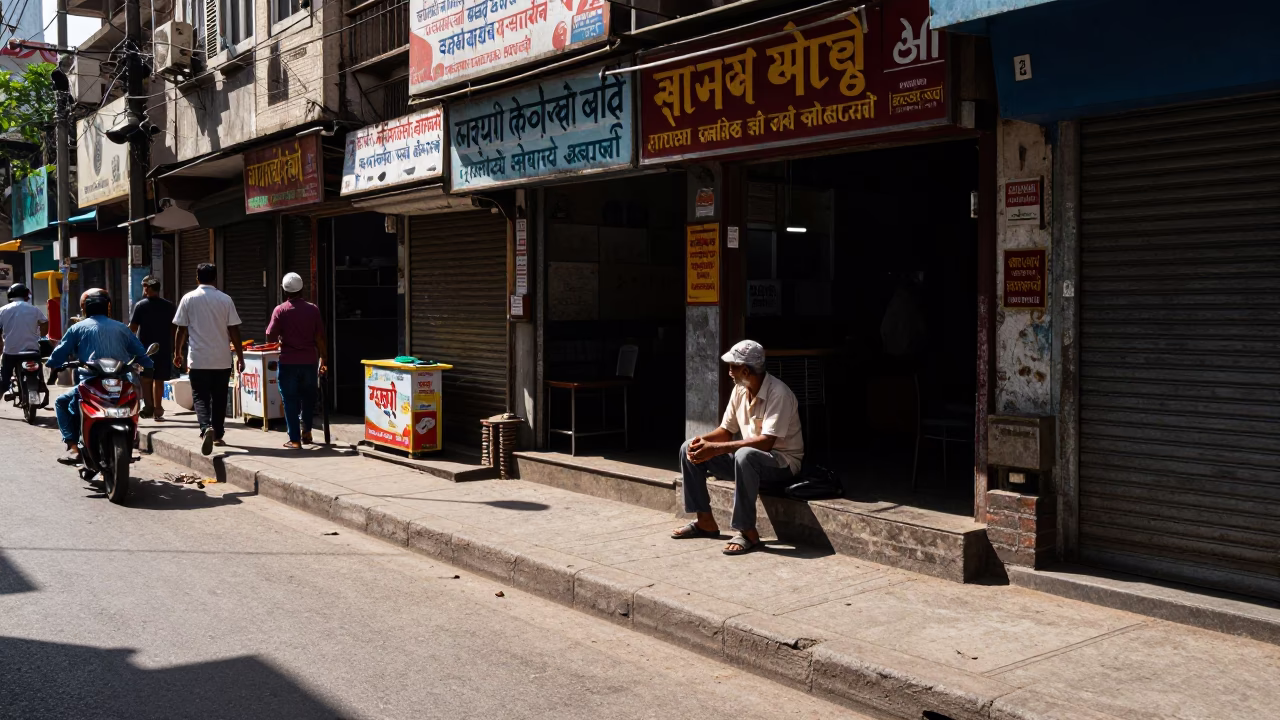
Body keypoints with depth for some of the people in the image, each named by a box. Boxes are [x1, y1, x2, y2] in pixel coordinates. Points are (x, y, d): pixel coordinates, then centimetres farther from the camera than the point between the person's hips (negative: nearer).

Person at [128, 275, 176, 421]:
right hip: (164, 349, 2)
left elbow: (132, 328, -6)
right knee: (159, 380, 9)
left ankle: (148, 407, -6)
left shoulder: (141, 305, -6)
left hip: (145, 348, -2)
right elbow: (174, 329, 4)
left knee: (146, 379, 7)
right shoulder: (169, 306, 3)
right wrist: (175, 350, 13)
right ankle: (158, 411, 10)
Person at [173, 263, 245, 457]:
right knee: (219, 398, 12)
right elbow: (234, 330, -1)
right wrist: (240, 356, 5)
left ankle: (206, 428, -21)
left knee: (200, 397, 2)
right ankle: (218, 435, 19)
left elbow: (181, 329, 2)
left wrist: (177, 353, 15)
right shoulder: (225, 299, -1)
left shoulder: (188, 299, -2)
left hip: (198, 360, -1)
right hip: (222, 360, 1)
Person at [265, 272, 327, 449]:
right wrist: (322, 360, 10)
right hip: (309, 361, 2)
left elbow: (270, 337, -6)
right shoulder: (313, 310, -1)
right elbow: (320, 338, 1)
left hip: (288, 362, -2)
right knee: (308, 398, 20)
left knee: (290, 401, 4)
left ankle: (295, 439, 4)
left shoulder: (280, 310, -7)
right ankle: (306, 431, 25)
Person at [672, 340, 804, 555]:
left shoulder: (778, 393, -24)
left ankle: (747, 531, -28)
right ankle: (705, 521, 3)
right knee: (689, 448, -2)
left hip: (782, 462, -8)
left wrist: (716, 449, -35)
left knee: (744, 456, -42)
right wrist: (702, 440, -15)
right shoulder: (740, 390, 1)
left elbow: (766, 442, -32)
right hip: (748, 458, 8)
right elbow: (726, 431, 8)